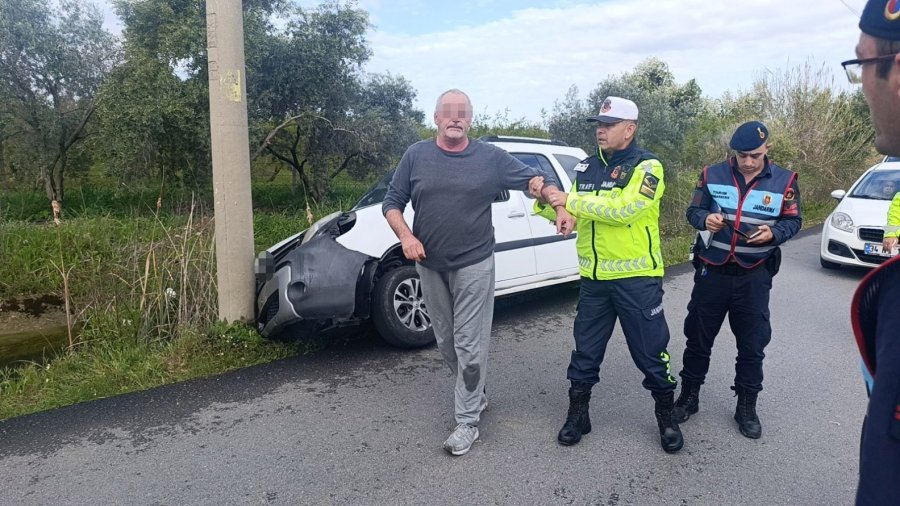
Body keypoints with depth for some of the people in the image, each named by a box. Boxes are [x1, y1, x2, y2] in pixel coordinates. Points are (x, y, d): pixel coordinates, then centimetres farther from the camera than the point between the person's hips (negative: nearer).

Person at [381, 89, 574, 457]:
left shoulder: (491, 157, -1)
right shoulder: (416, 156, 2)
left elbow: (537, 178, 2)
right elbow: (392, 203, 4)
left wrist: (563, 208, -14)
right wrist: (406, 236, -13)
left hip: (474, 266, -3)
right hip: (430, 266, 3)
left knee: (469, 346, -2)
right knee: (446, 343, 14)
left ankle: (468, 421, 10)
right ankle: (475, 395, 36)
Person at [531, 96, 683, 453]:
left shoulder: (646, 166, -9)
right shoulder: (587, 167, 9)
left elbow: (623, 209, -25)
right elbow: (570, 215, 12)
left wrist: (571, 200, -21)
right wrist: (546, 202, -10)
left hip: (637, 278, -5)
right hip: (594, 277, 5)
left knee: (651, 351, 6)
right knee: (586, 350, 12)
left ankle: (666, 416, 27)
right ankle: (577, 414, 28)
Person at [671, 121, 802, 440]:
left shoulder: (784, 181, -1)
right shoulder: (712, 175, -1)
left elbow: (793, 221, 3)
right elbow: (693, 211, 3)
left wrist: (773, 232, -19)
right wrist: (705, 219, -21)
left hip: (754, 276, 0)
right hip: (712, 271, 0)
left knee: (752, 344, 8)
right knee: (698, 338, 9)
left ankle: (746, 407, 25)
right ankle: (688, 397, 25)